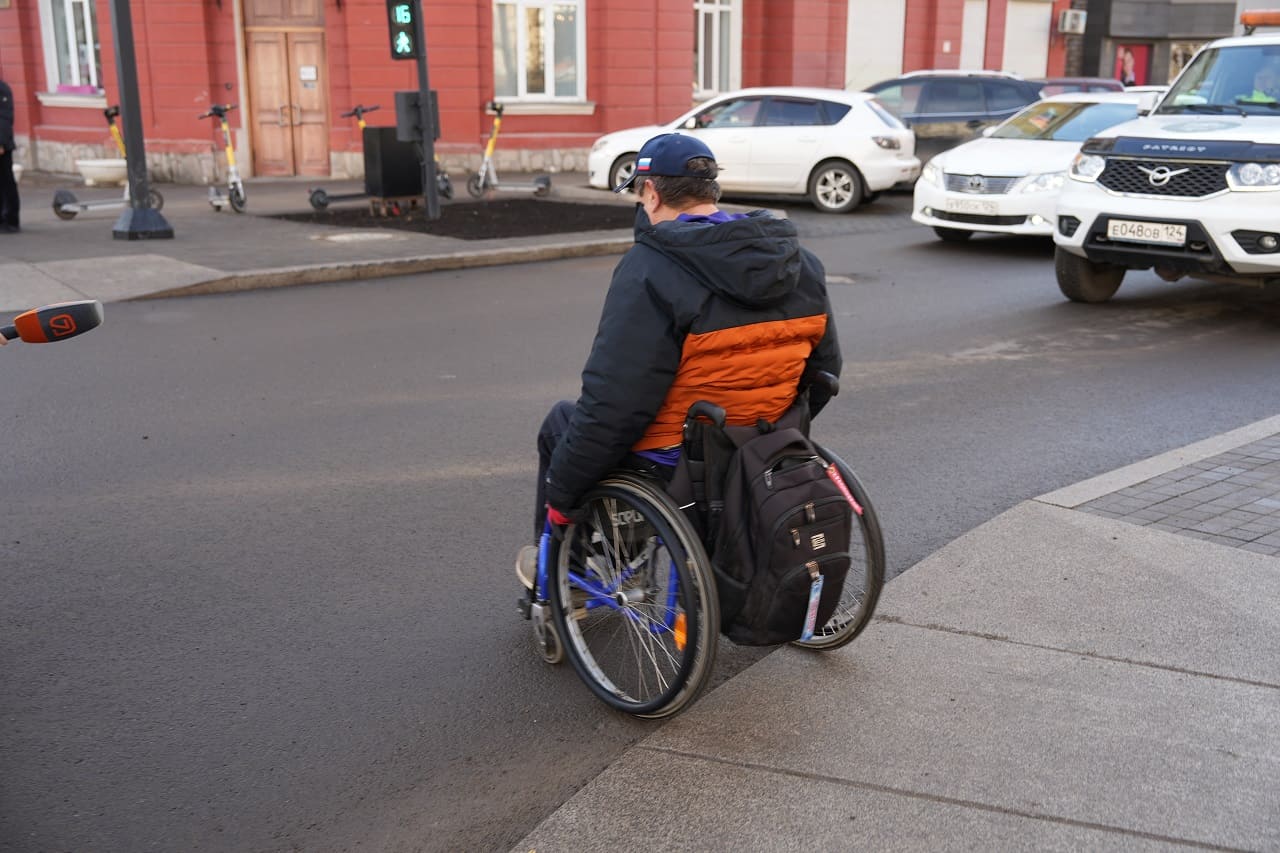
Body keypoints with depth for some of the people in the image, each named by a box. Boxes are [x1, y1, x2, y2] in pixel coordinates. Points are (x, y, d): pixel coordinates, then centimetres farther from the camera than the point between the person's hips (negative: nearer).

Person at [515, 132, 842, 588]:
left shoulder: (650, 269, -21)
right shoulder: (802, 263, 1)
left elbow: (612, 405, -24)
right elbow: (824, 369, 9)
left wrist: (561, 491, -12)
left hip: (670, 468, -7)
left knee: (561, 423, 23)